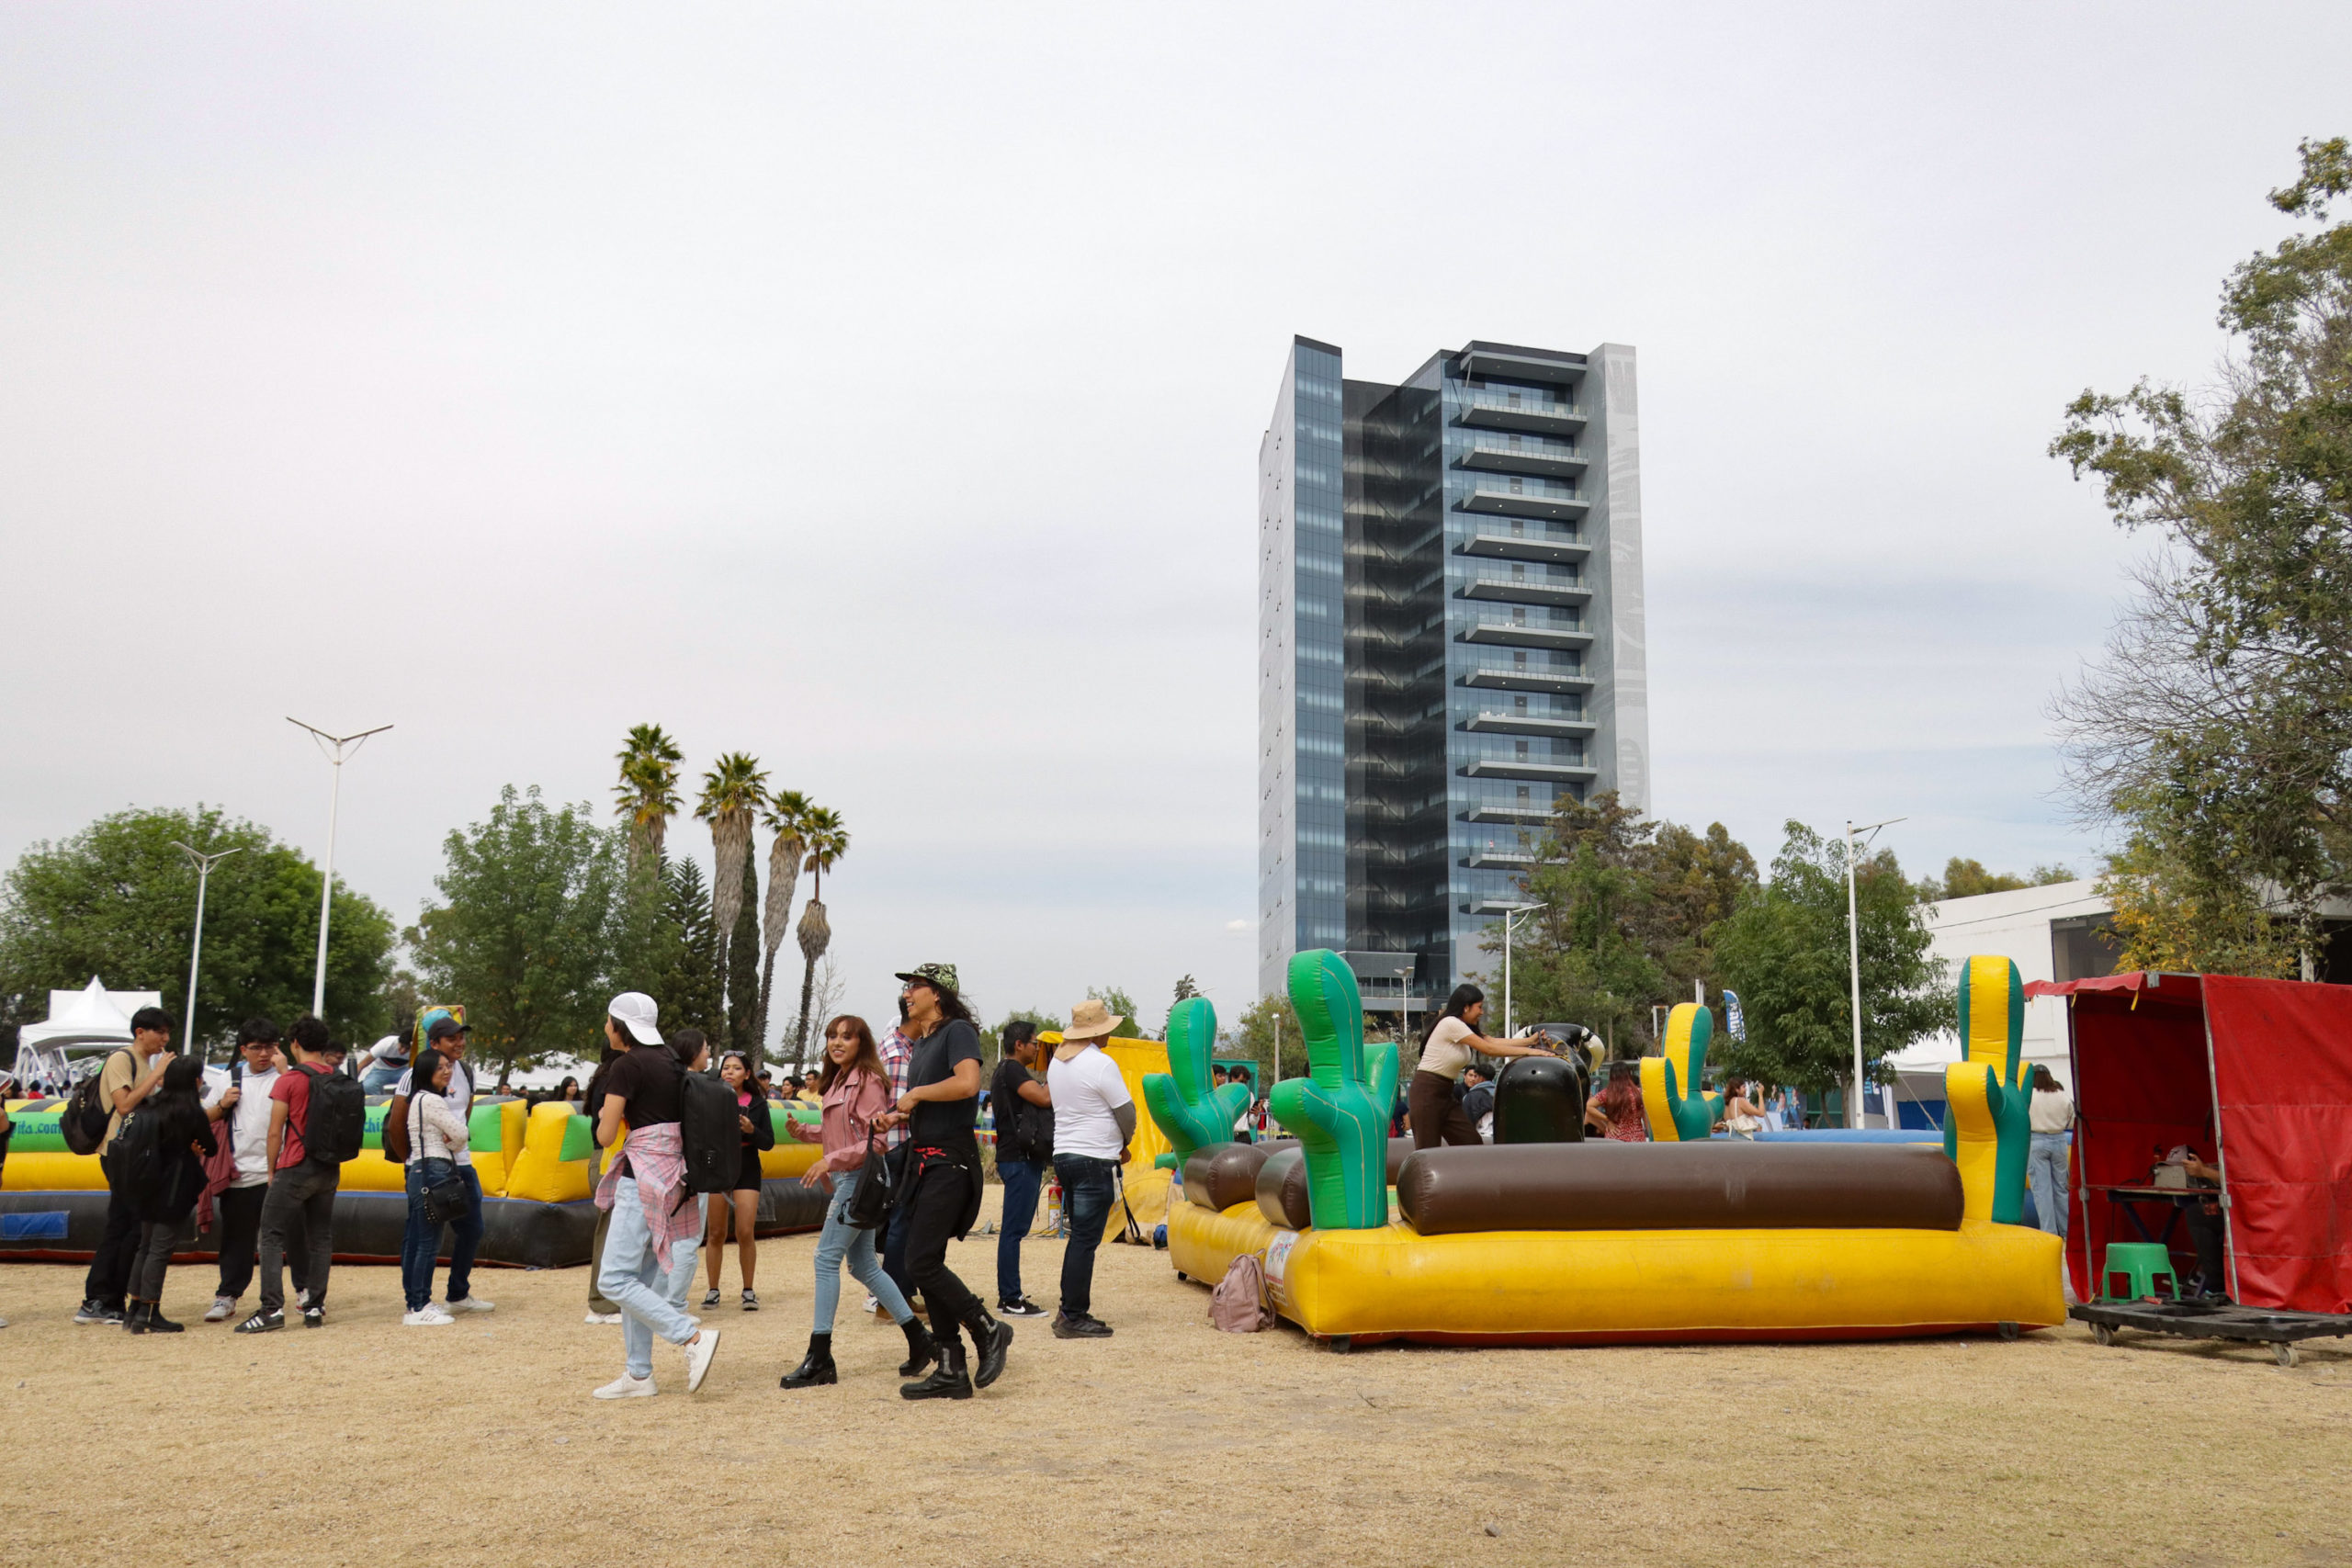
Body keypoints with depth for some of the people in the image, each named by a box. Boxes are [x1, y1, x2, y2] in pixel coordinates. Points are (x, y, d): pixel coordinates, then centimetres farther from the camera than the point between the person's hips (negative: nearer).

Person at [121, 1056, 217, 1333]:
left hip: (148, 1188, 7)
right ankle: (148, 1314, -3)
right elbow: (211, 1149, -4)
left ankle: (135, 1310, 18)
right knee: (160, 1249, -4)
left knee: (145, 1247, 14)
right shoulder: (192, 1113, -12)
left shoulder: (150, 1106, 7)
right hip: (172, 1193, -7)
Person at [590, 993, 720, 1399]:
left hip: (643, 1176, -9)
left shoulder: (626, 1067, -11)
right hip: (674, 1175, 9)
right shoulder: (669, 1062, 14)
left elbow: (605, 1136, -10)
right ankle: (638, 1374, 16)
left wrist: (604, 1117, 10)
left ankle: (694, 1338, -15)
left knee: (616, 1281, -7)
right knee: (641, 1279, 13)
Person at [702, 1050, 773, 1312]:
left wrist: (751, 1130, -17)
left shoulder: (757, 1103, 0)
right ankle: (713, 1290, 19)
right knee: (716, 1233, 6)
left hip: (746, 1170, 0)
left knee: (745, 1233, -6)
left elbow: (769, 1142, 0)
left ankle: (748, 1290, 7)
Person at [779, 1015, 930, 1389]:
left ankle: (820, 1359, -5)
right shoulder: (839, 1081, 14)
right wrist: (804, 1132, 6)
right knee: (862, 1265, 12)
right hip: (846, 1180, 10)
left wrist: (830, 1161, -21)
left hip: (860, 1176, -10)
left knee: (827, 1257, -10)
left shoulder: (868, 1081, -12)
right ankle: (919, 1340, 20)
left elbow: (874, 1140, -18)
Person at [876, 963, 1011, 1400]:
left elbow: (967, 1084, -26)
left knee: (921, 1262, -14)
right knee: (926, 1265, 7)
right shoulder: (921, 1043, 19)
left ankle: (988, 1331, 2)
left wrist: (916, 1093, -14)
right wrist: (901, 1116, 8)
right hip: (922, 1160, 10)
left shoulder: (958, 1031, -8)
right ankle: (952, 1372, 11)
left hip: (950, 1161, -10)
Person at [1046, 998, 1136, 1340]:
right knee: (1085, 1240, -5)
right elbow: (1127, 1113, -9)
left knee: (1079, 1236, 16)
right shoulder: (1101, 1064, -14)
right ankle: (1073, 1318, -4)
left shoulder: (1057, 1060, 12)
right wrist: (1124, 1142, 13)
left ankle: (1071, 1311, 18)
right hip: (1094, 1160, -9)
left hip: (1064, 1154, 9)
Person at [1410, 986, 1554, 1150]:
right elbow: (1488, 1049, -16)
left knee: (1472, 1143, 4)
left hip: (1444, 1094, 10)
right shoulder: (1451, 1024, -16)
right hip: (1427, 1093, -10)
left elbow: (1494, 1042, 8)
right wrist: (1528, 1051, -13)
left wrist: (1530, 1041, 3)